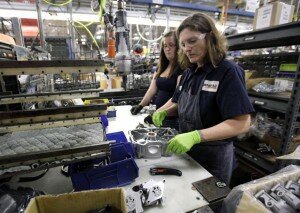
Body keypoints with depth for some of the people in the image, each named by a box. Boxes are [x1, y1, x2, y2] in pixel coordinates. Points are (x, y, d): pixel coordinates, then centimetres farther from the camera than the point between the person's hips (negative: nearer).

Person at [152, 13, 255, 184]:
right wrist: (164, 112, -8)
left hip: (213, 157, -6)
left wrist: (195, 136, -35)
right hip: (187, 152, 6)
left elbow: (242, 123, -24)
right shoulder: (189, 73, 3)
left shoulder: (228, 72, -18)